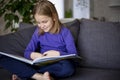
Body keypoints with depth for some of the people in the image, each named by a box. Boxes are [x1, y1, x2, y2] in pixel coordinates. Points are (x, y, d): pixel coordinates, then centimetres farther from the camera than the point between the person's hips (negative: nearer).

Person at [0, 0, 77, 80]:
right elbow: (27, 52, 5)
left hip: (57, 65, -2)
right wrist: (33, 55, -18)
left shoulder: (64, 32, -4)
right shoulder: (38, 32, 7)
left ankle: (27, 73, -25)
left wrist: (57, 54, -23)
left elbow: (74, 55, -8)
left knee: (68, 67, -42)